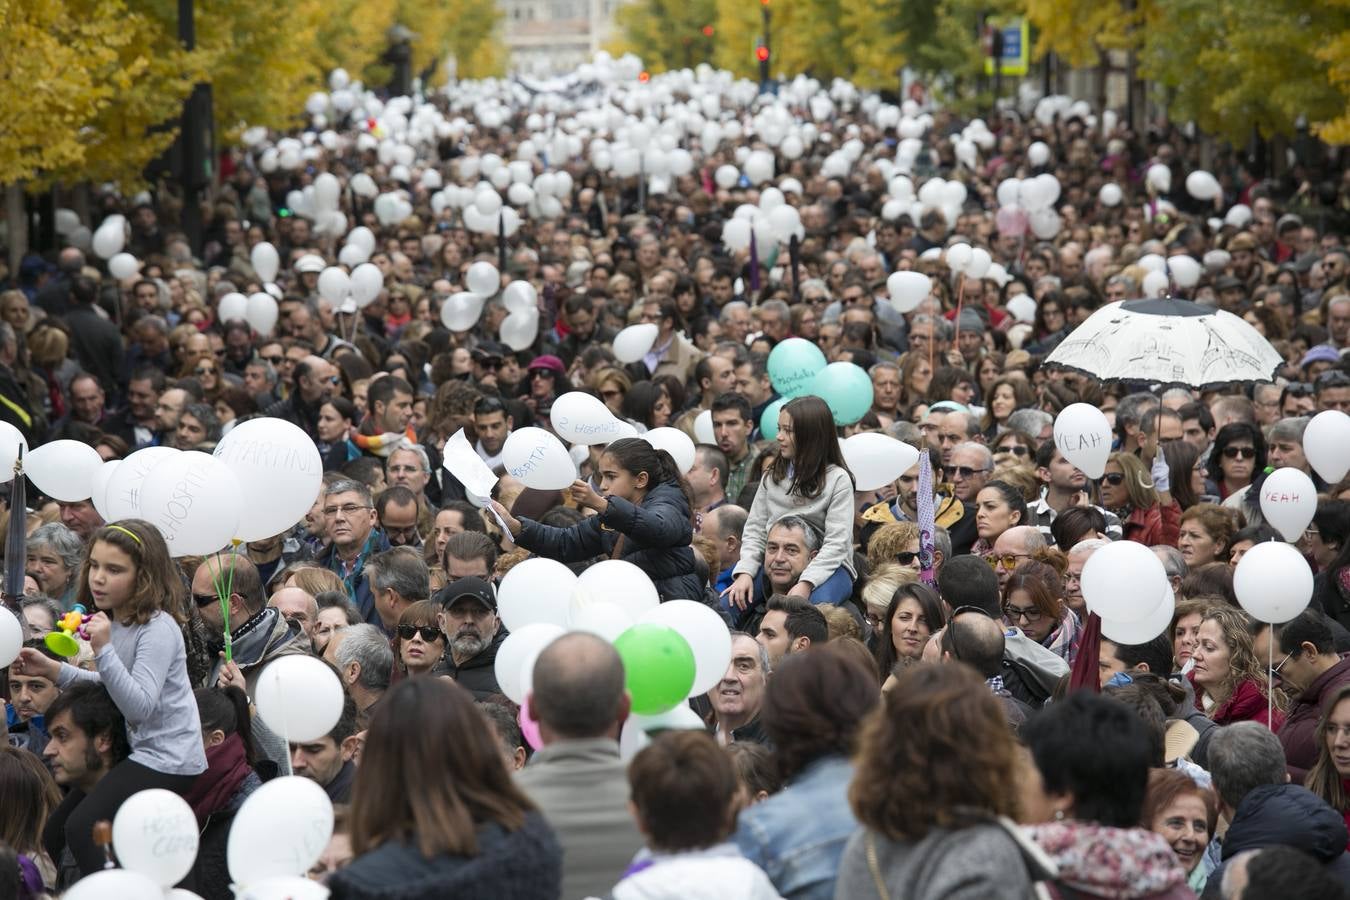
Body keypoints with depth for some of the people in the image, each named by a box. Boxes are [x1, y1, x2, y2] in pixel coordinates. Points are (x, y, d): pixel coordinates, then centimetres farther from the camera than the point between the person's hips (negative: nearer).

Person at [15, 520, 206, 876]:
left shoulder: (159, 629, -21)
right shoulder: (112, 621, 5)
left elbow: (139, 706, -29)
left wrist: (104, 650, -35)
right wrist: (53, 670, 6)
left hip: (167, 760, -10)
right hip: (137, 750, 10)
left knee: (82, 829, -18)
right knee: (56, 823, 15)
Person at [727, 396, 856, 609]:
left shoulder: (837, 479, -2)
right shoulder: (772, 478, 15)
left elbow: (837, 543, -10)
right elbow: (755, 530, 11)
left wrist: (806, 583, -23)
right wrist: (745, 572, -8)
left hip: (826, 567, -4)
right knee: (731, 599, -23)